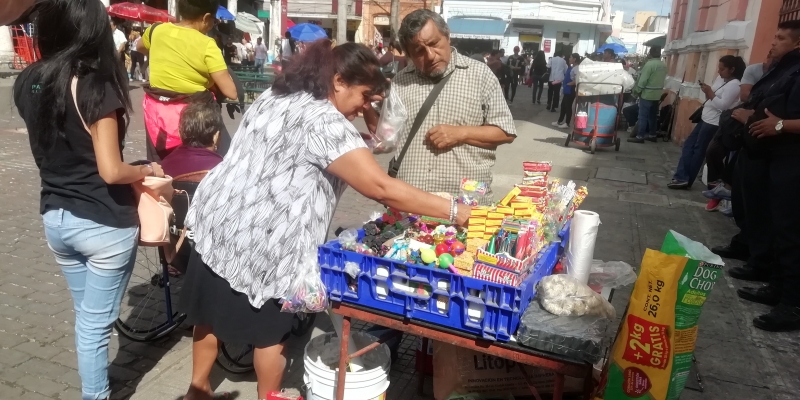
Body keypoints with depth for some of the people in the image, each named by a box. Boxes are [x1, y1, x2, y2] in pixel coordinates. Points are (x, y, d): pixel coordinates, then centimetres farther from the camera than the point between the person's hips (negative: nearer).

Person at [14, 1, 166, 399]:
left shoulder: (27, 82, 1)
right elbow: (111, 171, -21)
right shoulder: (95, 85, -19)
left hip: (55, 219, 7)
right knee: (96, 323, 10)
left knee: (85, 316, 23)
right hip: (104, 224, -7)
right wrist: (148, 169, -5)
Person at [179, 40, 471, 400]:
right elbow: (382, 188, -26)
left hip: (217, 218, 9)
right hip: (257, 241, -9)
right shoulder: (324, 123, -20)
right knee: (270, 330, 12)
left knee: (212, 311, 23)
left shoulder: (276, 96, 8)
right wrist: (453, 211, -22)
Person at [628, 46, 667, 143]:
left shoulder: (649, 64, -16)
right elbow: (662, 79, 13)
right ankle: (652, 135, 20)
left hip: (647, 94, -8)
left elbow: (643, 80, -18)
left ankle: (640, 136, -5)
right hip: (657, 94, 8)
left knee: (643, 116, -5)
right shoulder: (664, 65, 8)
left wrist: (637, 91, -9)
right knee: (653, 115, 14)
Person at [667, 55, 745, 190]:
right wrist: (707, 92, -3)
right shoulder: (720, 79, 12)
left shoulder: (734, 85, -16)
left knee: (698, 150, -2)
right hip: (705, 118, 9)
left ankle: (684, 179, 6)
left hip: (714, 123, -9)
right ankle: (682, 177, 4)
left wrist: (710, 93, -17)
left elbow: (722, 105, -22)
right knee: (689, 145, 5)